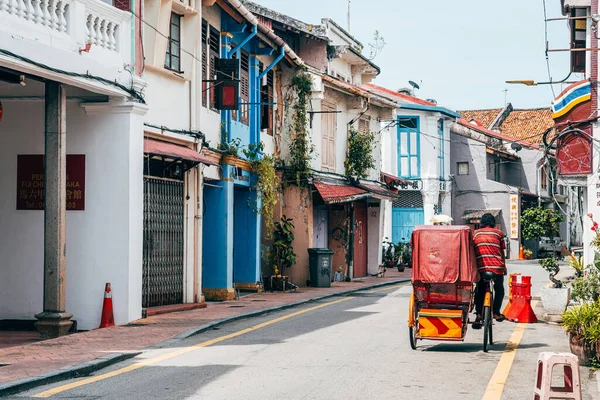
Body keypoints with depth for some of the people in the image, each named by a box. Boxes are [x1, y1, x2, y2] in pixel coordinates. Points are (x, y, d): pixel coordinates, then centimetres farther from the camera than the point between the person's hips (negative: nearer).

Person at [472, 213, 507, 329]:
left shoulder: (476, 233, 12)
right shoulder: (498, 233, 9)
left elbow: (472, 251, 12)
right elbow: (502, 252, 12)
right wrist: (504, 266, 23)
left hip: (480, 267, 1)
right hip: (497, 267, -1)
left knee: (480, 291, 7)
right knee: (499, 290, 19)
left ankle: (478, 316, -6)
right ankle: (496, 313, 19)